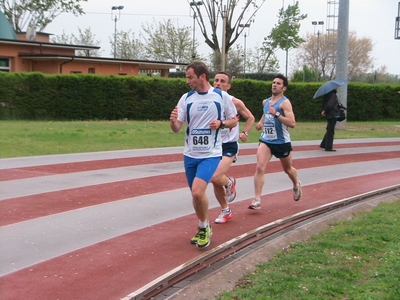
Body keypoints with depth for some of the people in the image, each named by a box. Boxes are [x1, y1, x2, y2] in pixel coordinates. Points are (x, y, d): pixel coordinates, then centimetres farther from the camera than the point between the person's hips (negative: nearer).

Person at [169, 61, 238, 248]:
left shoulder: (222, 96, -5)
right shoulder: (186, 98, 1)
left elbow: (234, 121, 6)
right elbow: (177, 128, -1)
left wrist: (221, 123, -14)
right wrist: (173, 121, -23)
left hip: (210, 154, -4)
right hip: (190, 154, 4)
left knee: (198, 191, -20)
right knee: (196, 194, 12)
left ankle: (204, 227, 4)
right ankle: (204, 228, 33)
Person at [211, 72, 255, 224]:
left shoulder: (235, 102, -8)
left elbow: (250, 118, 8)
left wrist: (244, 133, -3)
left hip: (229, 146, -4)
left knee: (214, 177, -23)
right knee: (216, 182, 9)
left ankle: (229, 183, 12)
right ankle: (225, 211, 31)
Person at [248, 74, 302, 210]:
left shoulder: (285, 102, -13)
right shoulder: (265, 102, 8)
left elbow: (292, 123, -24)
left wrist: (276, 114, -31)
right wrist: (261, 122, 12)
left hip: (282, 142, -4)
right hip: (266, 141, 4)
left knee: (287, 169, 18)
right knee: (259, 167, -17)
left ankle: (296, 185, 52)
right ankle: (257, 200, -19)